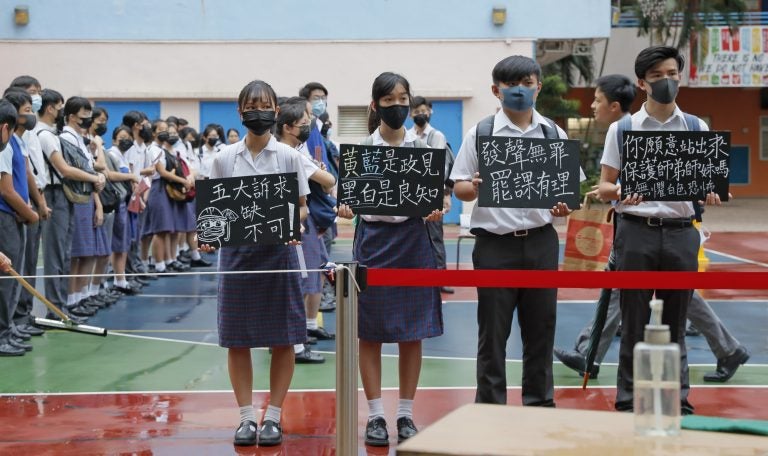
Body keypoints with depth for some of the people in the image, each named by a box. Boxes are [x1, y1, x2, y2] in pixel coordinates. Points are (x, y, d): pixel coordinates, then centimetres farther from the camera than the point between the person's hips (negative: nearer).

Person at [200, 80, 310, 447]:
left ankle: (273, 416, 14)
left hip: (278, 251, -1)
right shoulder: (224, 158, 4)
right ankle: (247, 416, 15)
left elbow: (302, 206, 3)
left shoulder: (288, 156, 1)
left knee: (283, 339, 2)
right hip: (236, 251, 1)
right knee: (237, 339, 4)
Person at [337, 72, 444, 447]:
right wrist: (344, 207, -21)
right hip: (373, 239, -1)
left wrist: (435, 212, -17)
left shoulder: (422, 148, 5)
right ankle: (376, 415, 11)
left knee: (412, 332, 4)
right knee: (370, 332, 2)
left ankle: (406, 414, 15)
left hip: (413, 239, 1)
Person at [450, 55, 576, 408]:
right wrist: (475, 188, -20)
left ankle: (540, 404, 21)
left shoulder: (553, 133, 7)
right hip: (495, 243, -2)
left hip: (540, 241, 2)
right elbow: (459, 187, 2)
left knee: (540, 329, 9)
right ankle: (490, 409, 13)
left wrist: (563, 205, -10)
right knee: (492, 333, 4)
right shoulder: (481, 133, 1)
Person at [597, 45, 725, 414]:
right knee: (634, 325, 3)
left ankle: (678, 401, 17)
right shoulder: (622, 129, 4)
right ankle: (629, 404, 11)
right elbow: (604, 187, 4)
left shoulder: (697, 128, 8)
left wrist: (711, 193, -16)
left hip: (681, 232, 1)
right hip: (636, 232, -1)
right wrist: (619, 192, -19)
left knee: (675, 325, 8)